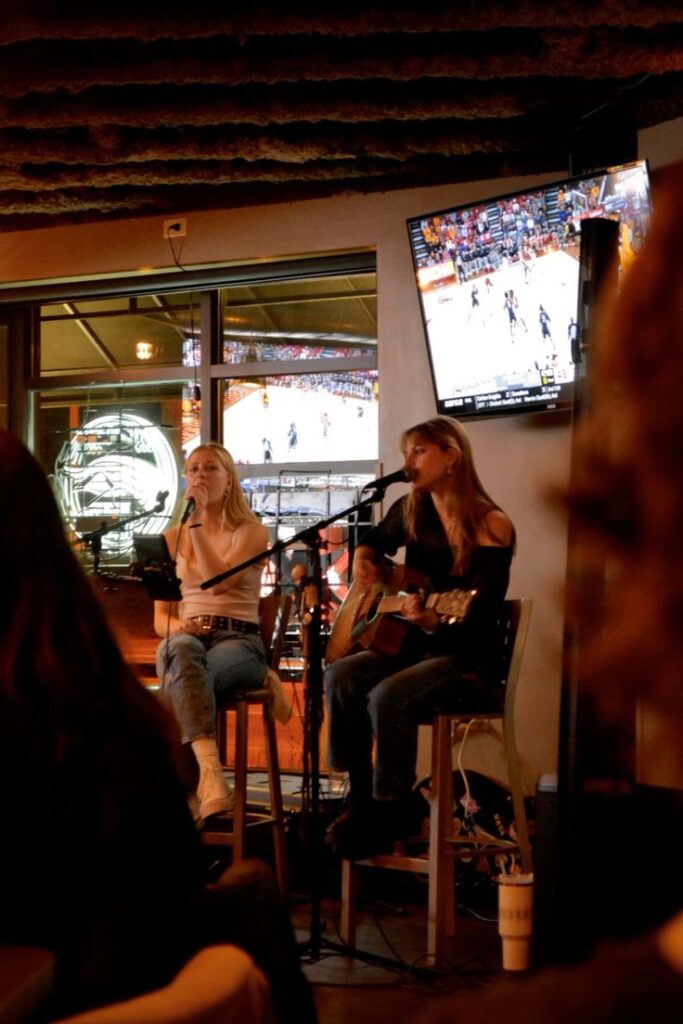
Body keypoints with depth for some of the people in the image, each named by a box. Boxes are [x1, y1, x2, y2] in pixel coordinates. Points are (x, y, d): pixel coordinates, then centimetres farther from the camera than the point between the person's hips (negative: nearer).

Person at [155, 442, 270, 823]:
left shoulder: (251, 532, 8)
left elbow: (219, 581, -12)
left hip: (240, 641, -2)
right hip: (188, 637, 2)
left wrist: (197, 521, -9)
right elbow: (160, 616, 16)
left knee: (180, 677, -38)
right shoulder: (173, 538, 20)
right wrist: (176, 625, -9)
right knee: (180, 649, -39)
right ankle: (210, 771, -59)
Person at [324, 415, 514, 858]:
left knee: (387, 696, -31)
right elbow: (376, 540, 29)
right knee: (341, 677, -20)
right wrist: (363, 558, 5)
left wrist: (433, 623, -38)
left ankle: (395, 807, -10)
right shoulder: (410, 510, 5)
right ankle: (362, 797, -8)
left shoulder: (490, 526, -15)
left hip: (468, 659, -6)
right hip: (414, 646, 7)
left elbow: (479, 623, -19)